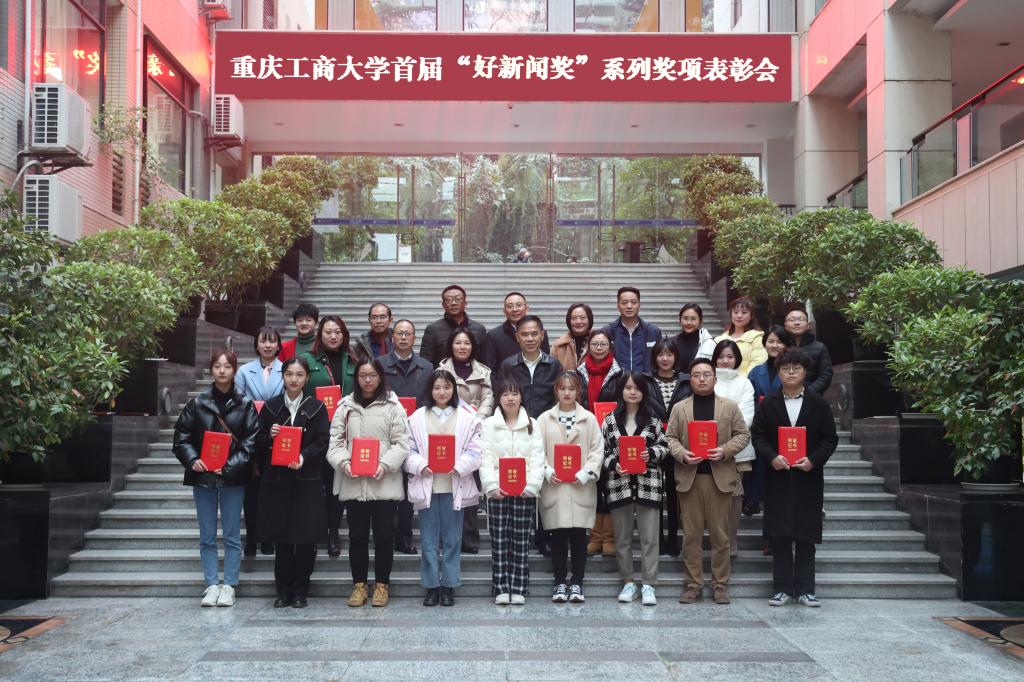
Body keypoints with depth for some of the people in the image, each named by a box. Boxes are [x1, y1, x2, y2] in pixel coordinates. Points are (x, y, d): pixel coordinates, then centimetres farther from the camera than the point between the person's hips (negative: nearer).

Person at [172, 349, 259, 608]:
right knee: (207, 536, 7)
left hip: (233, 477, -1)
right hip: (202, 476, 2)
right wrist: (192, 460, -12)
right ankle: (211, 585, 15)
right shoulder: (197, 403, 3)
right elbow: (181, 437, 4)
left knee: (232, 535, 3)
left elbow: (251, 441, -4)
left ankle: (229, 585, 11)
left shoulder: (245, 405, 0)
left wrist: (230, 465, -15)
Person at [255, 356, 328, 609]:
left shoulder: (316, 408, 3)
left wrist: (304, 457, -19)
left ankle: (300, 591, 12)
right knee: (281, 538, 4)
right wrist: (269, 437, -11)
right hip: (276, 479, 1)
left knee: (306, 538, -1)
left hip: (307, 480, -1)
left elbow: (322, 443, -2)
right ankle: (283, 591, 15)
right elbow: (259, 443, 11)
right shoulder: (270, 407, 8)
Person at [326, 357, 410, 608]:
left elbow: (401, 443, -3)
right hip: (353, 482, 2)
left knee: (384, 535, 4)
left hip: (384, 482, -2)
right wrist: (343, 461, -13)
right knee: (357, 535, 9)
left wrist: (385, 464, -17)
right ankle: (359, 584, 20)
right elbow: (336, 441, 5)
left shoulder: (393, 406, 1)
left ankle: (381, 584, 17)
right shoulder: (345, 406, 9)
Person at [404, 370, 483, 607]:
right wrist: (421, 465, -15)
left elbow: (474, 451, -3)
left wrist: (458, 466, -17)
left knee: (452, 540, 7)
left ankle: (449, 586, 17)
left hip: (454, 485, 0)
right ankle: (431, 586, 16)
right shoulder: (417, 418, 4)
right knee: (429, 540, 6)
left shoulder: (467, 417, 1)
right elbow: (409, 450, 2)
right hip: (426, 485, 1)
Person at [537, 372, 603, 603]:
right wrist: (547, 471, -13)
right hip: (554, 487, 0)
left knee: (579, 536, 3)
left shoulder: (589, 419, 6)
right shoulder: (544, 419, 7)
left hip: (581, 488, 0)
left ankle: (576, 582, 12)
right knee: (557, 536, 4)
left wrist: (586, 474, -10)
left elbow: (597, 450, 2)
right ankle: (560, 582, 14)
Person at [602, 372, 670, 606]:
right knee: (622, 537, 8)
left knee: (649, 537, -1)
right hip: (619, 484, 1)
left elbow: (664, 446, 8)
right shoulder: (610, 421, 6)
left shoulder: (653, 420, 5)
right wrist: (614, 465, -11)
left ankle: (648, 585, 5)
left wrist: (651, 453, -11)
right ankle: (628, 582, 18)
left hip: (648, 484, -1)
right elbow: (602, 451, 6)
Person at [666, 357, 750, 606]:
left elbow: (742, 434, 6)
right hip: (689, 477, 1)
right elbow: (671, 437, 7)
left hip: (720, 476, -1)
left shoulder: (730, 406, 8)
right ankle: (693, 583, 10)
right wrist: (682, 454, -12)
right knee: (691, 534, 3)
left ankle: (720, 584, 11)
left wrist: (725, 450, -11)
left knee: (720, 533, 3)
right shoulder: (679, 408, 10)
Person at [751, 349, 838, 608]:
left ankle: (805, 589, 11)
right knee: (779, 535, 1)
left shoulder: (819, 404, 6)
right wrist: (772, 457, -15)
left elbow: (830, 438, 3)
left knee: (806, 535, 3)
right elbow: (758, 436, 3)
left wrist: (814, 460, -13)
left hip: (808, 477, 0)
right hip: (777, 477, 0)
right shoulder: (767, 405, 7)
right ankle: (783, 588, 9)